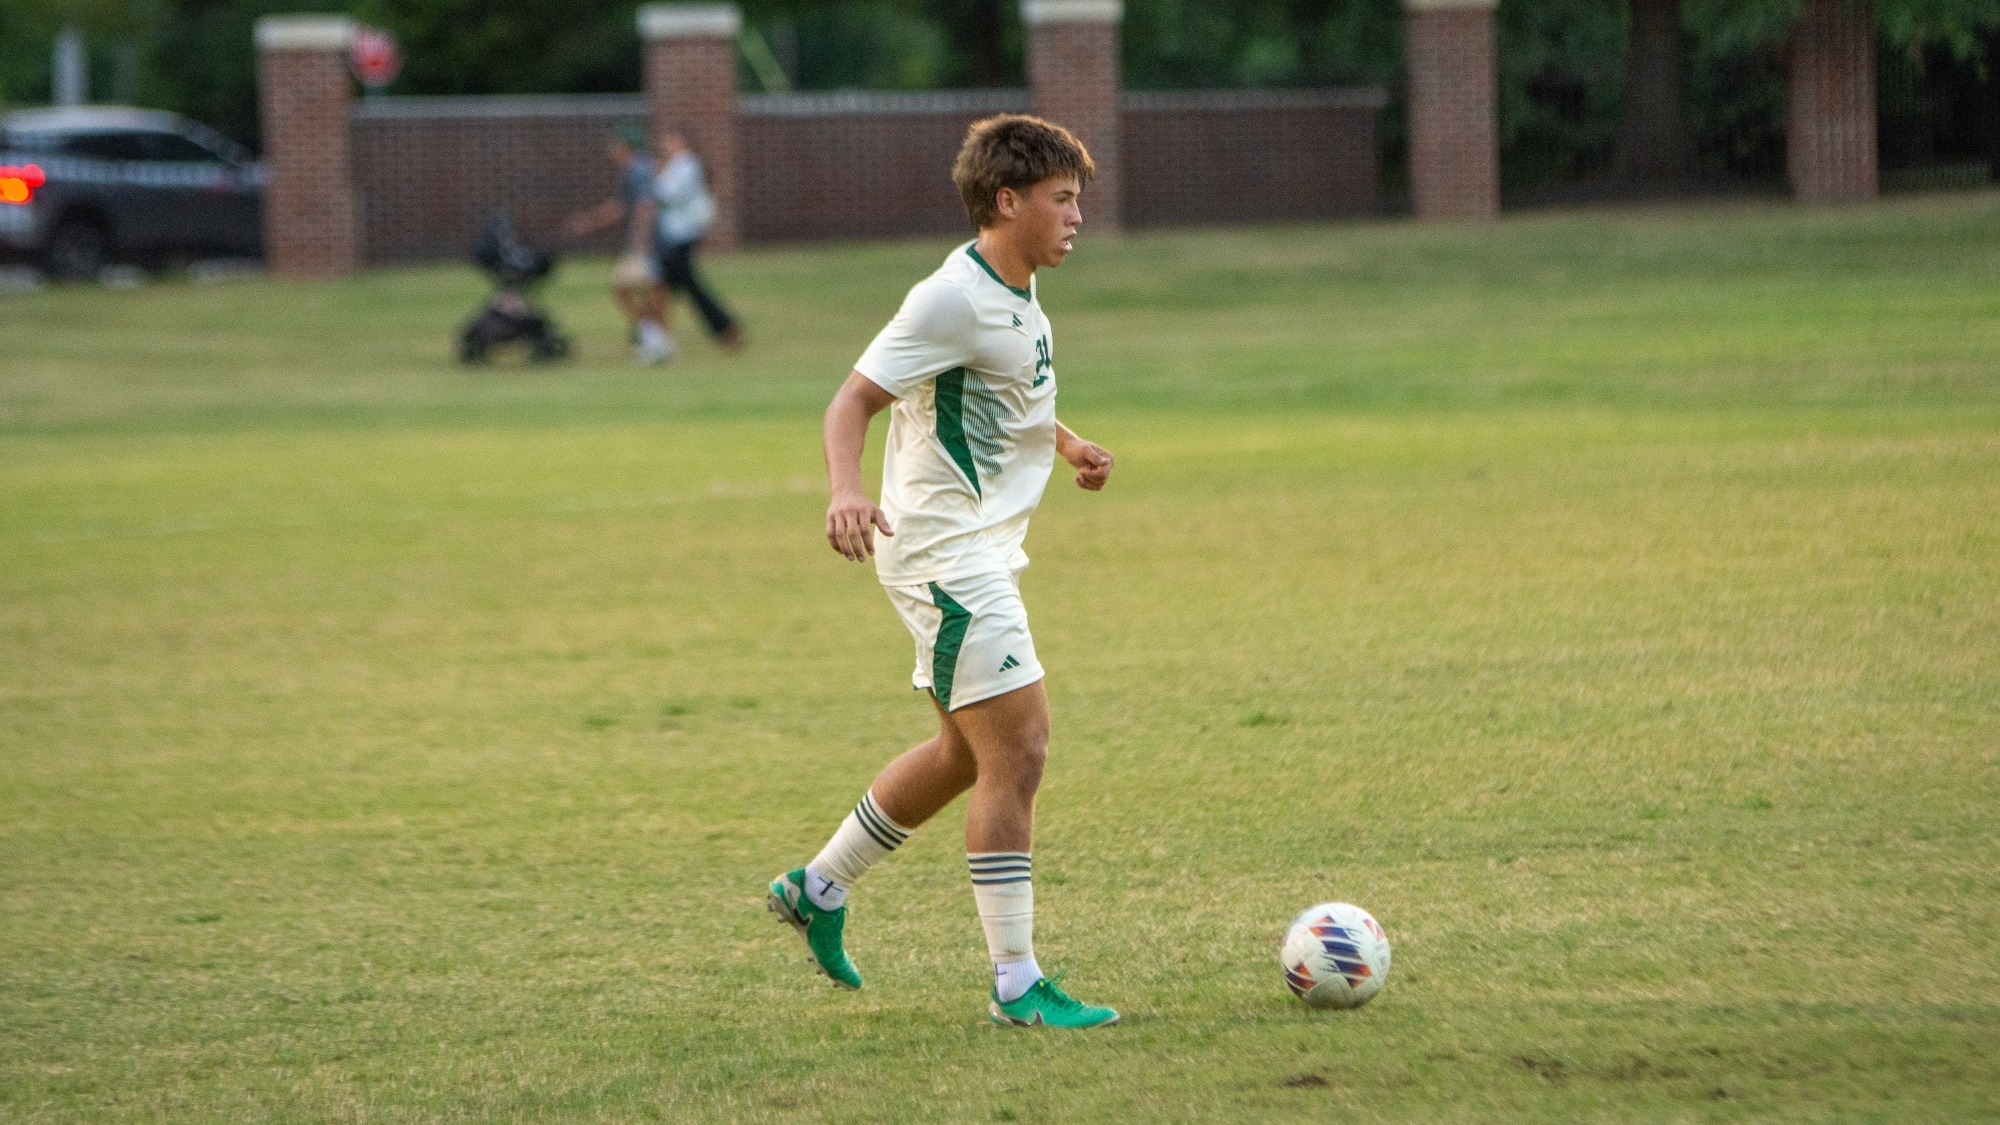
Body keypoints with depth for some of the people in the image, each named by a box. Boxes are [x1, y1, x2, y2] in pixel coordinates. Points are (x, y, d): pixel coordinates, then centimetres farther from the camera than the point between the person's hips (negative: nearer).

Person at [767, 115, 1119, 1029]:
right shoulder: (953, 300, -18)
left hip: (980, 555, 11)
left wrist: (1068, 446, 19)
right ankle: (1016, 986, -10)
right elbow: (854, 399, -20)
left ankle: (818, 888, 34)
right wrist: (846, 491, -37)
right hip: (944, 553, -10)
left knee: (968, 753, 19)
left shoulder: (1015, 295, 11)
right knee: (1017, 748, -13)